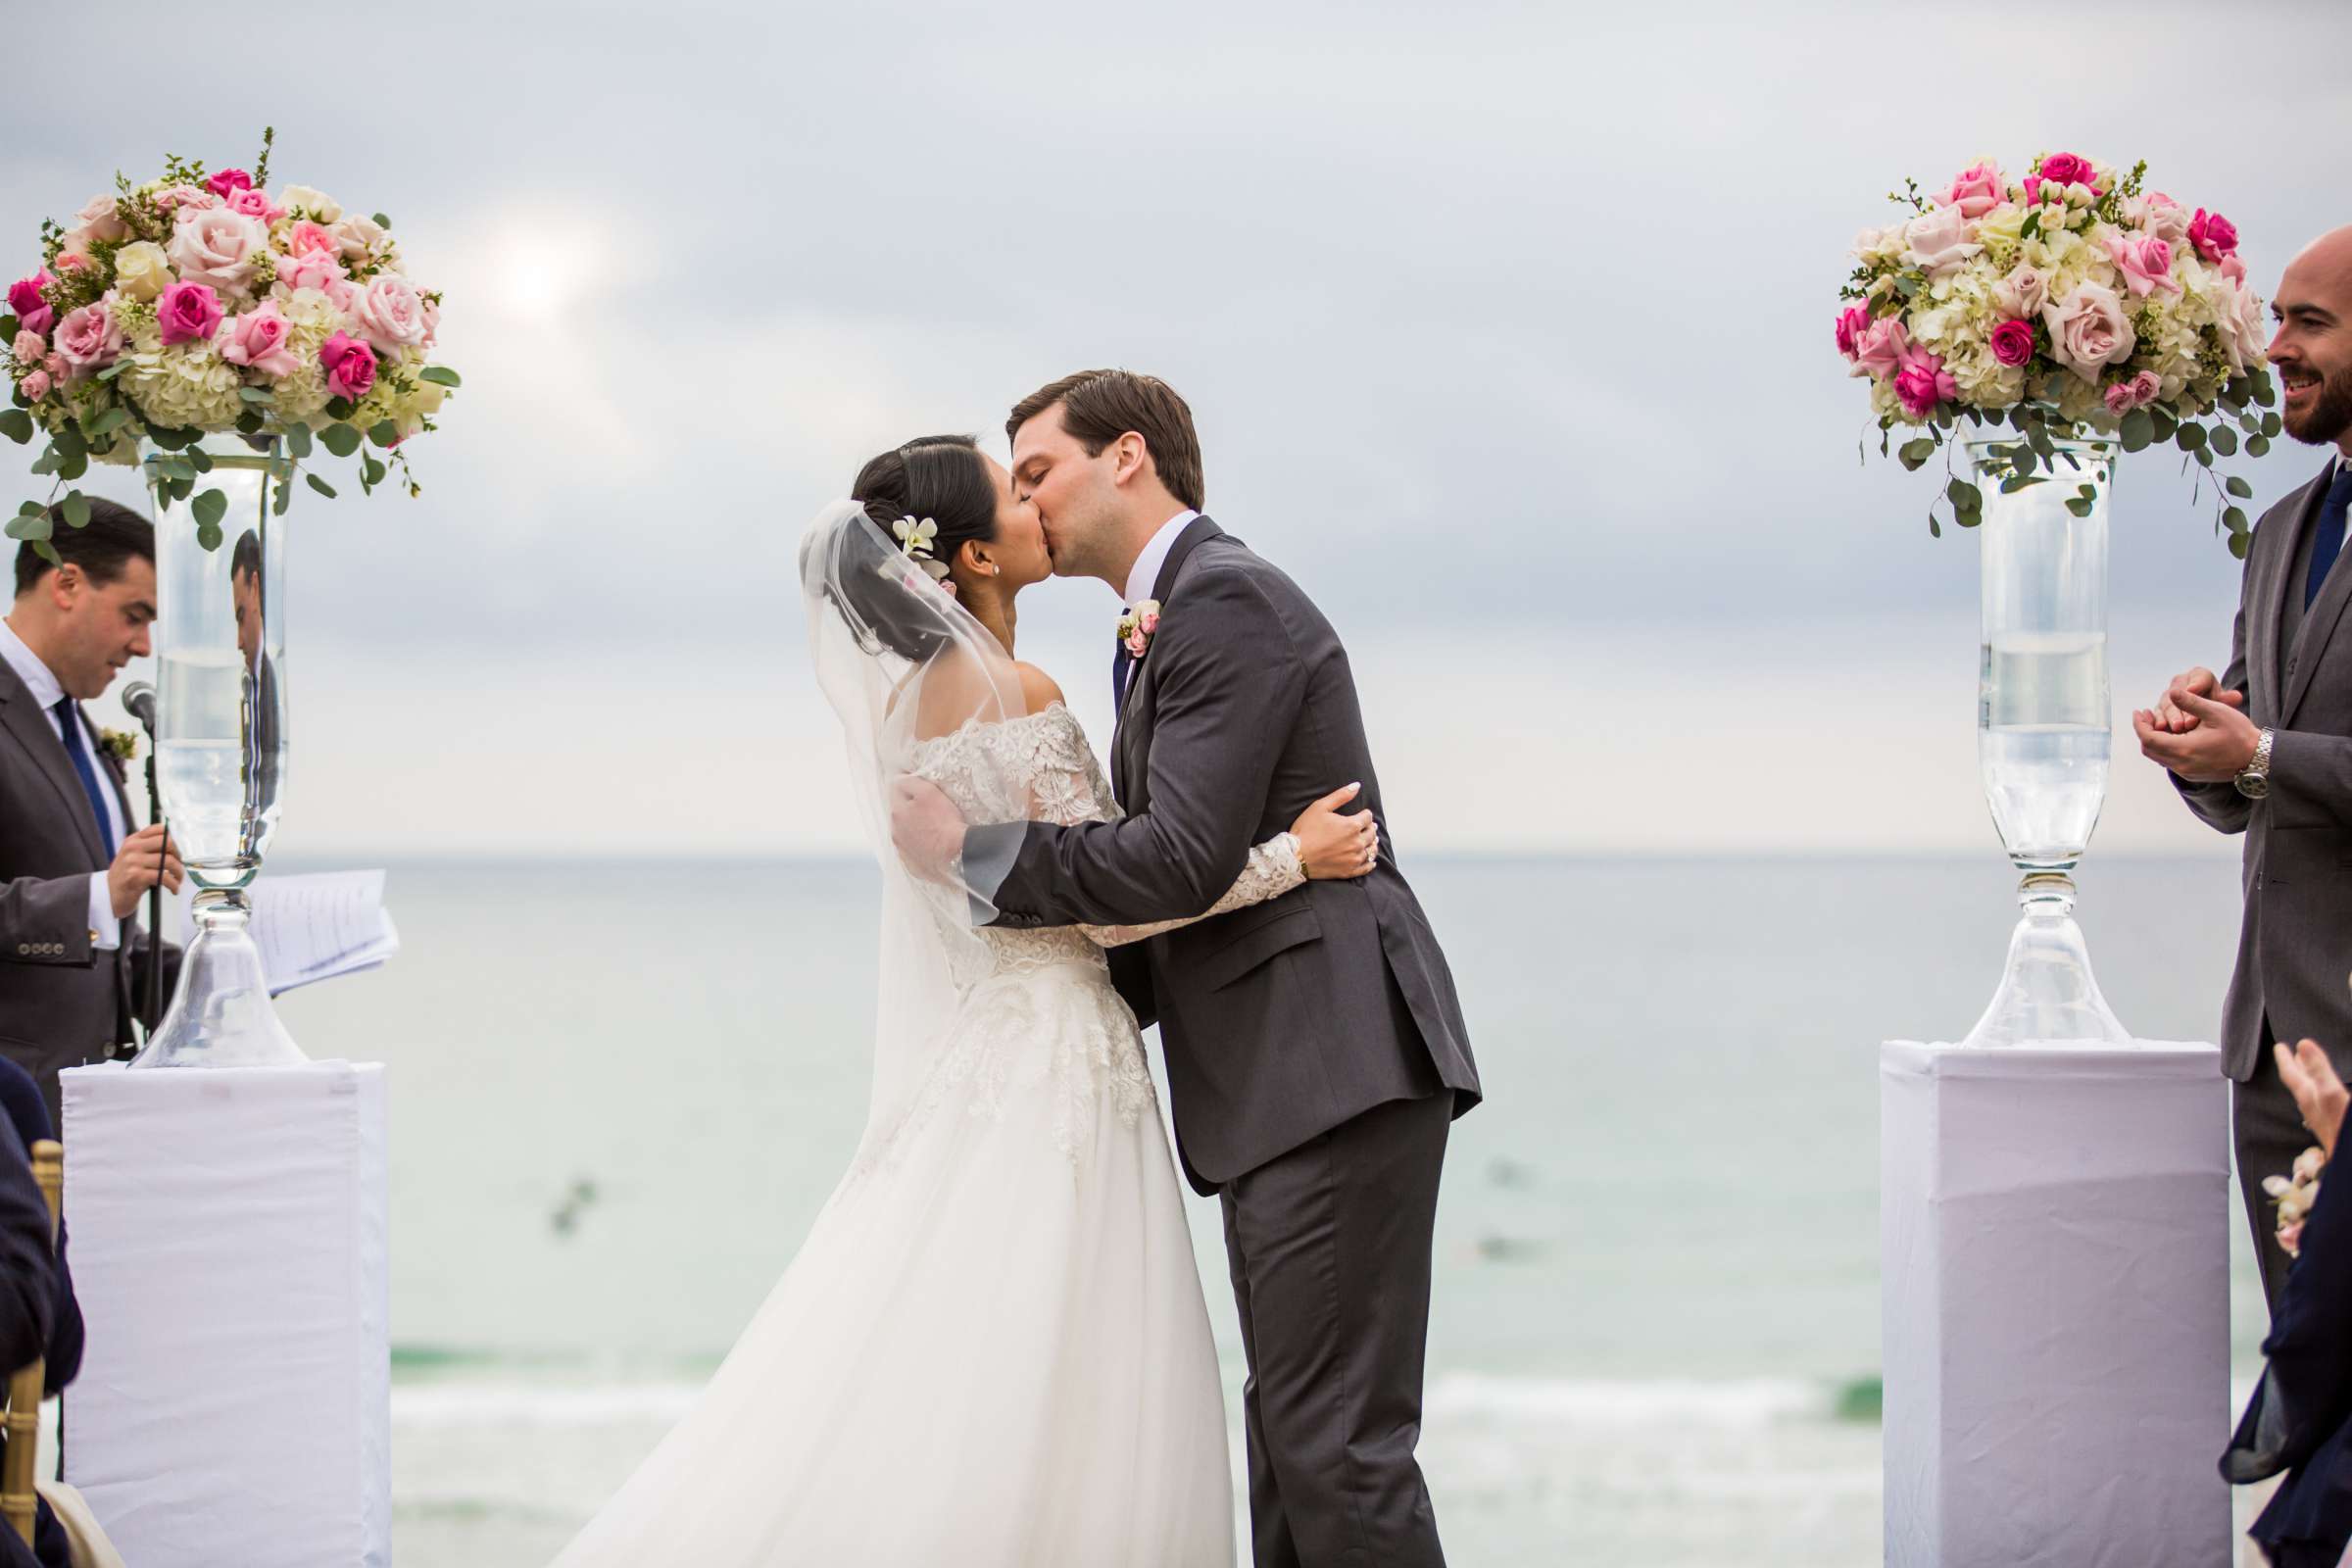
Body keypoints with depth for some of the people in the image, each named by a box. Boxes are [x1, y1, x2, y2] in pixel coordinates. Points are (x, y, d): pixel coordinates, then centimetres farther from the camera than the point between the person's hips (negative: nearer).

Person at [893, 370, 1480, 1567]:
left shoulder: (1225, 596, -9)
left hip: (1336, 1061, -11)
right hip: (1277, 1079, 11)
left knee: (1337, 1436, -12)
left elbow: (1182, 858, -19)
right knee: (1288, 1429, 13)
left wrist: (970, 847, -9)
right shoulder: (1171, 624, 22)